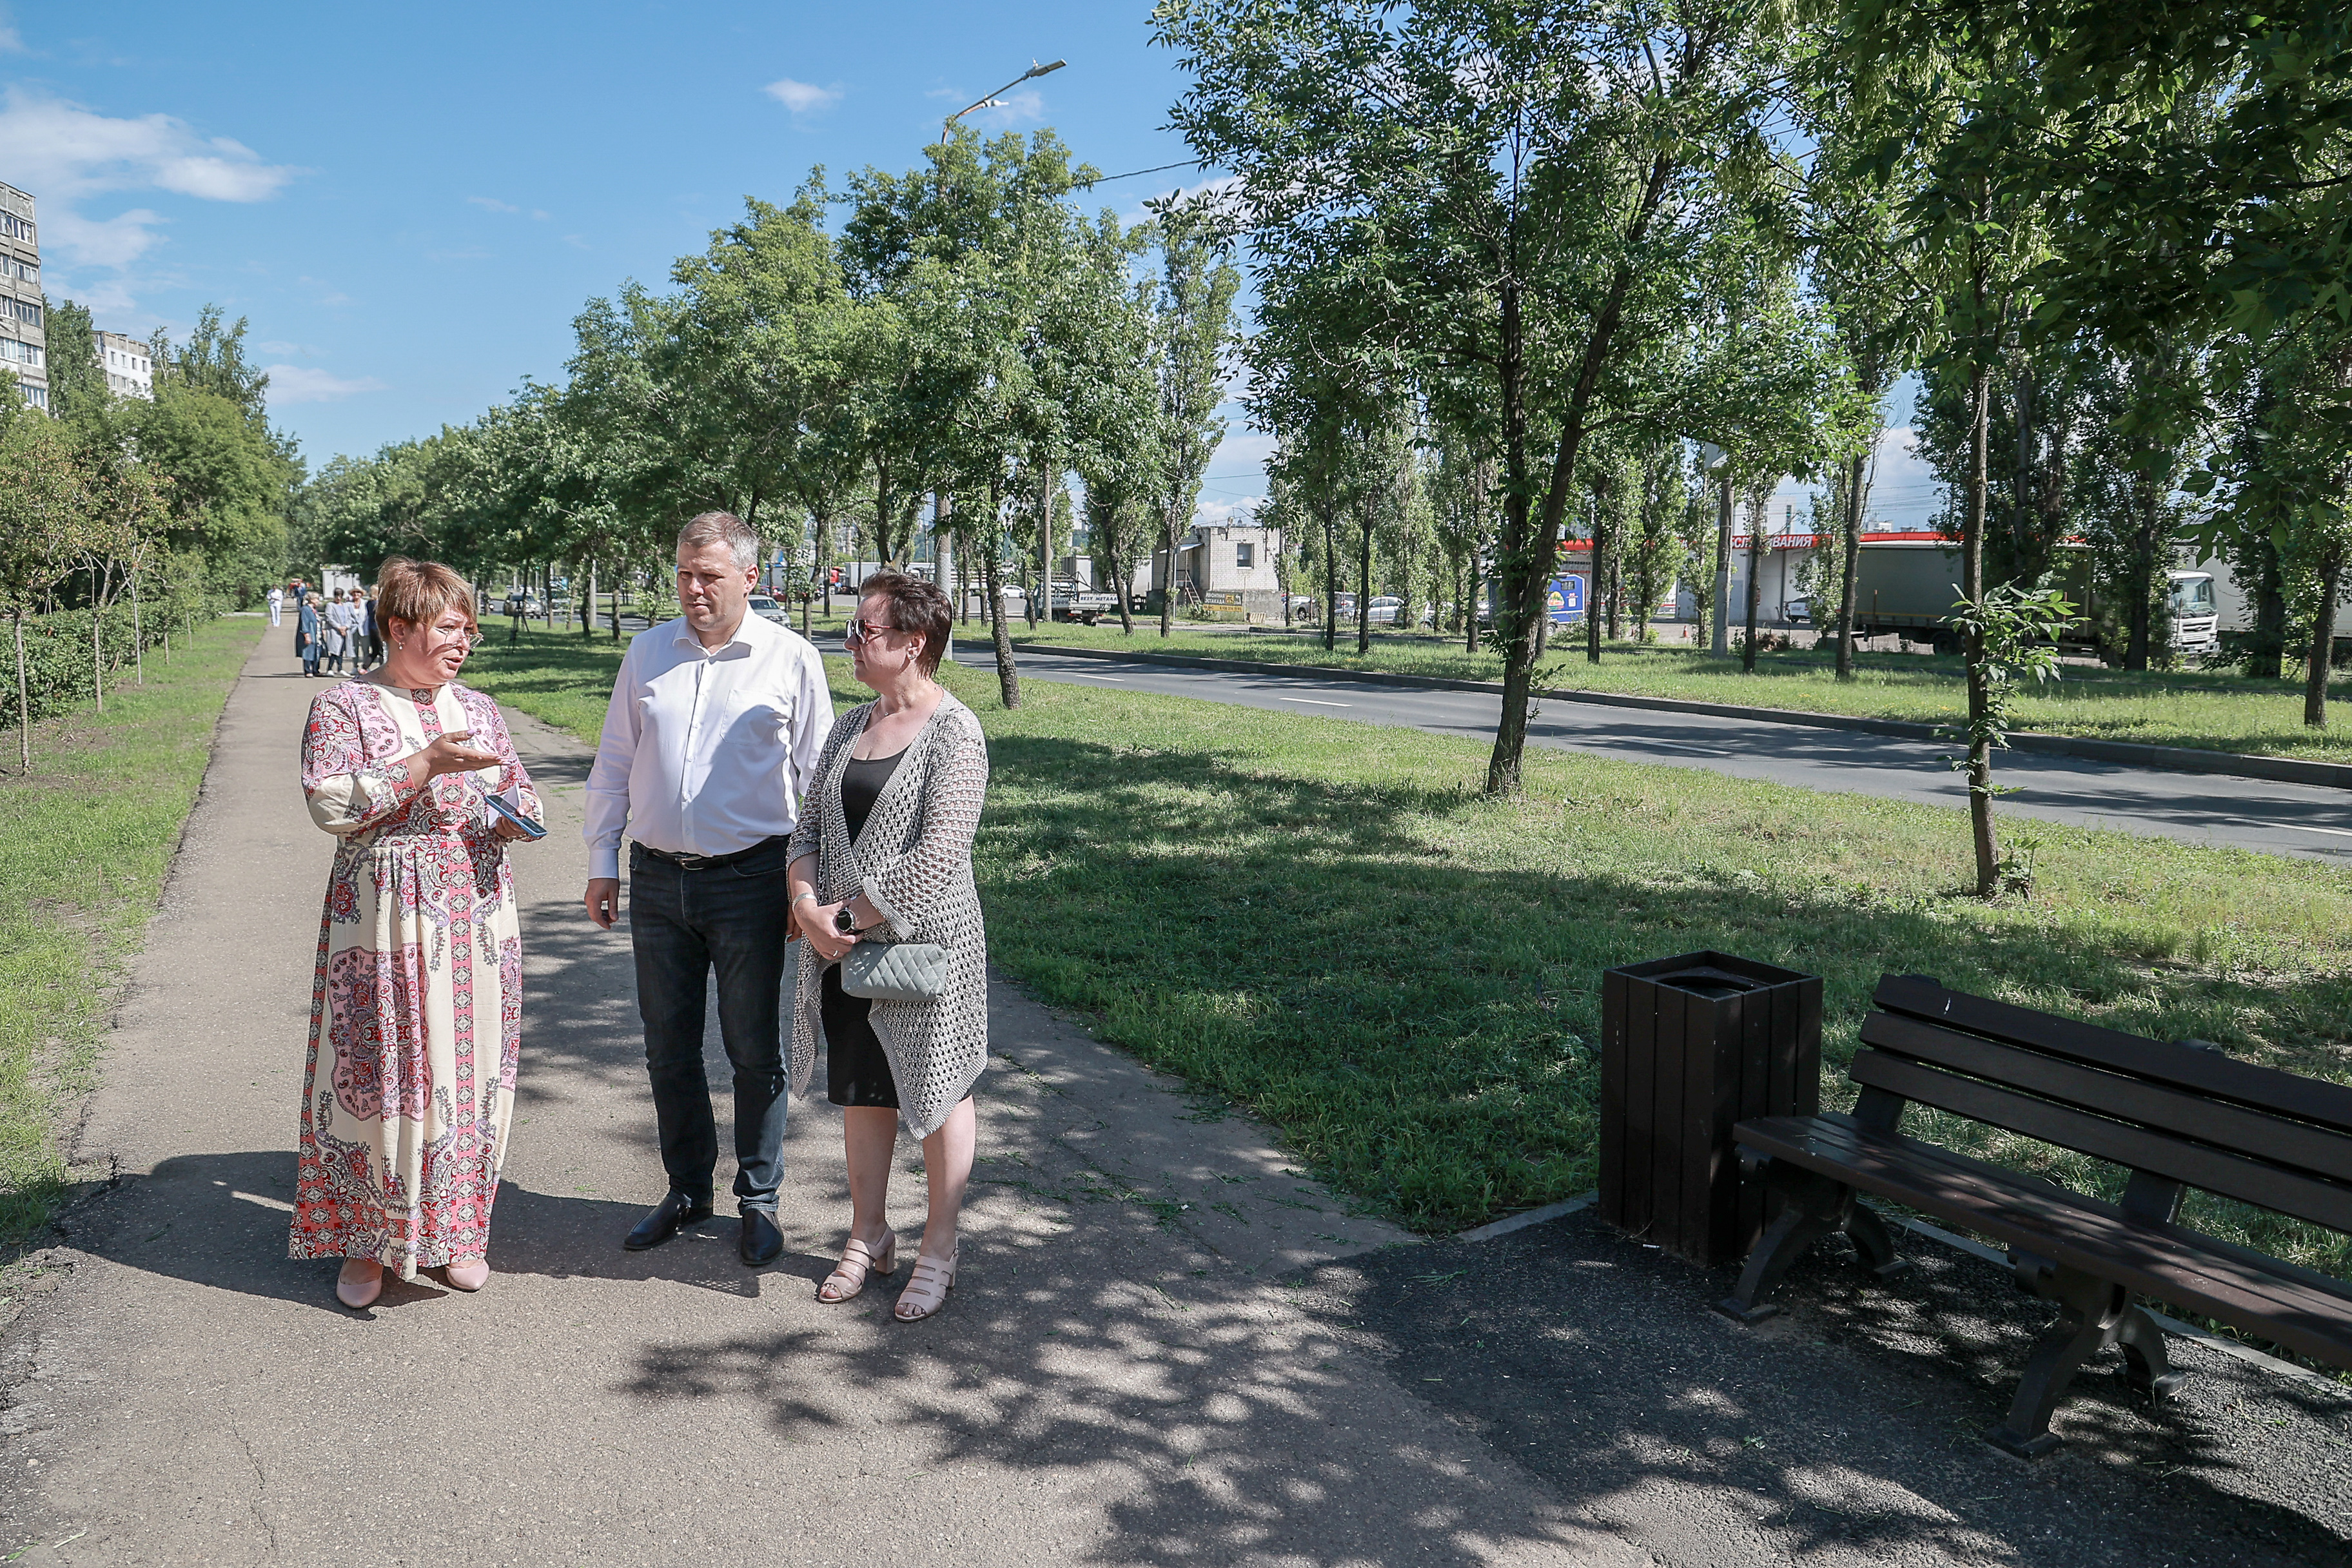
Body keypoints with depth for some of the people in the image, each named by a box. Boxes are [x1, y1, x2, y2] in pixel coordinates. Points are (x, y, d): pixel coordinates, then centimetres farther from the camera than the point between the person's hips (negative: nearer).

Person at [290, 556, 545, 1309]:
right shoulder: (344, 705, -2)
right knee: (379, 1071, 1)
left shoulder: (478, 709, 11)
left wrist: (517, 816, -5)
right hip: (384, 922, -4)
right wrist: (429, 763, -18)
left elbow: (520, 792, 18)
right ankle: (366, 1239, 18)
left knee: (467, 1065, 8)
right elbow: (331, 803, -14)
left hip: (475, 919, 4)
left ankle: (455, 1229, 22)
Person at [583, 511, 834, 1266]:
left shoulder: (791, 659, -2)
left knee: (756, 1050, 5)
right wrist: (601, 861, 11)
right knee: (669, 1048, 13)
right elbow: (613, 764, 15)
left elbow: (817, 779, 1)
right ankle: (687, 1191, 30)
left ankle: (759, 1201, 21)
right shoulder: (647, 652, 8)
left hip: (749, 879, -4)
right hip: (658, 878, 4)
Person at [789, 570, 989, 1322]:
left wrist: (853, 916, -17)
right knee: (862, 1089, 16)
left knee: (937, 1091, 7)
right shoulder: (851, 726, 10)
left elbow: (939, 855, -20)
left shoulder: (955, 732, -13)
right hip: (845, 949, 7)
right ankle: (869, 1234, 33)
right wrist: (807, 906, -9)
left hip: (922, 945, -7)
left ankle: (939, 1250, 22)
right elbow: (810, 828, 9)